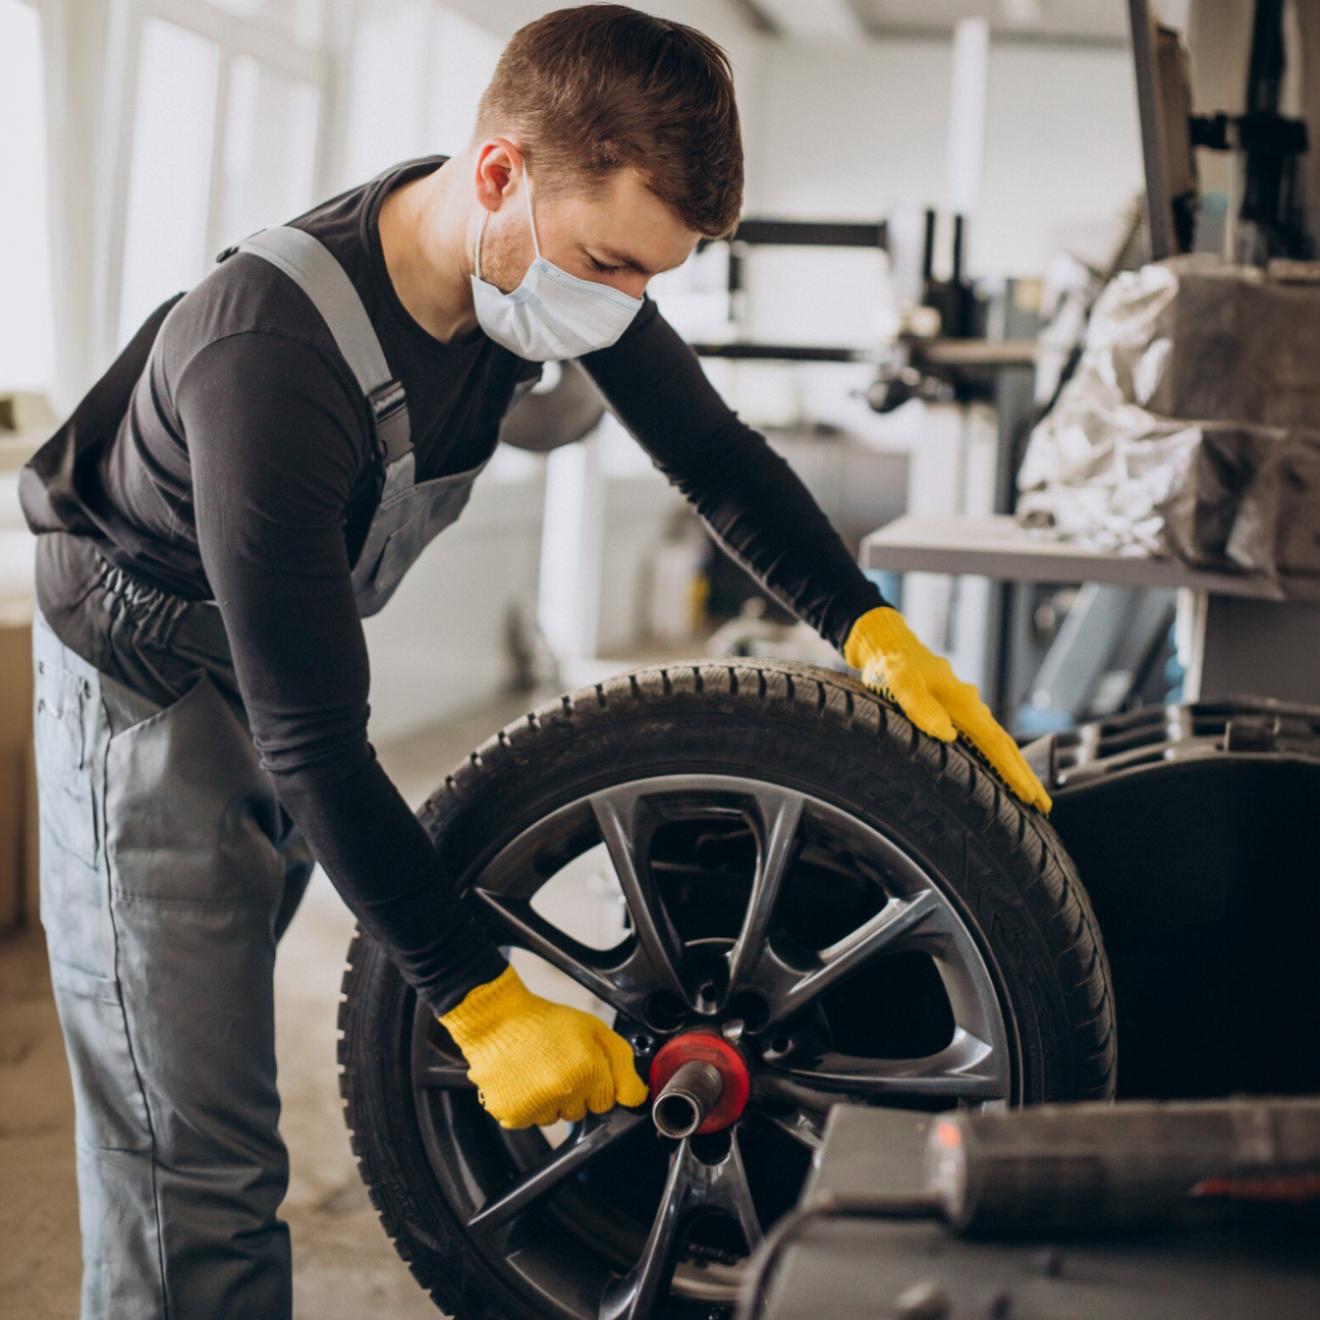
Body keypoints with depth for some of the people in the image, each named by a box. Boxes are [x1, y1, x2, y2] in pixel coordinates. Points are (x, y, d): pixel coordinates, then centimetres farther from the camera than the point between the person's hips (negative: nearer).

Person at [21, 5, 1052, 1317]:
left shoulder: (560, 246, -14)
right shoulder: (272, 353, -37)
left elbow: (713, 450, 1)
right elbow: (311, 747, -34)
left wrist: (877, 634, -10)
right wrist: (485, 1005, -30)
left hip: (285, 658, 7)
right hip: (149, 681, -7)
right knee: (197, 1171, -8)